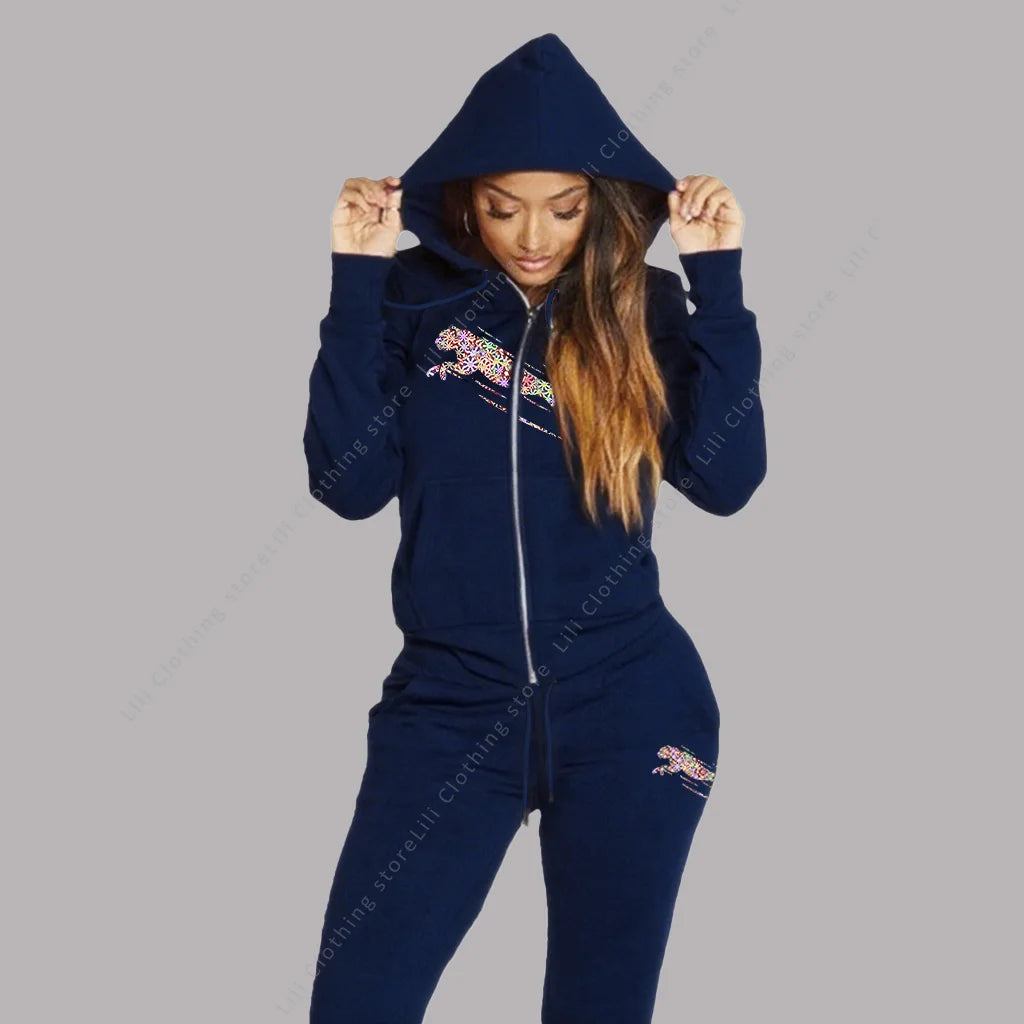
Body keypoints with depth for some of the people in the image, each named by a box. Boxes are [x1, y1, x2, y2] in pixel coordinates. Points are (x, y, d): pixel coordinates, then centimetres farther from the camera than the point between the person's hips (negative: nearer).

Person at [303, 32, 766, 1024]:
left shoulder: (643, 303, 1)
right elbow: (351, 483, -8)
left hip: (627, 713, 1)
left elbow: (725, 479, -10)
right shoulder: (413, 297, 0)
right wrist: (354, 279, -12)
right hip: (450, 706, 0)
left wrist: (717, 278, -12)